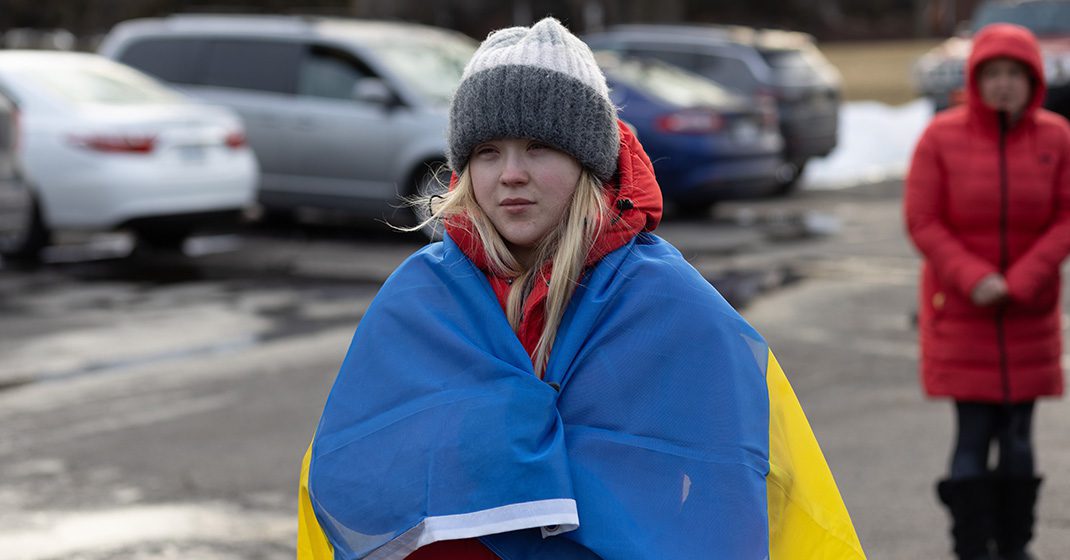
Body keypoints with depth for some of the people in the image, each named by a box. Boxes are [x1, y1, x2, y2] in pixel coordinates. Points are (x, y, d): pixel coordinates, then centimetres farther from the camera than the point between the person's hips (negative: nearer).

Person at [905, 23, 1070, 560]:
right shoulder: (942, 137, -7)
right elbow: (922, 222, -7)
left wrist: (1021, 280, -15)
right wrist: (972, 278, -18)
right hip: (960, 313, -2)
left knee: (1018, 436, 8)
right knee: (973, 435, -4)